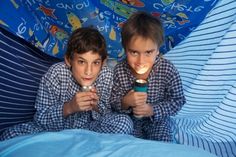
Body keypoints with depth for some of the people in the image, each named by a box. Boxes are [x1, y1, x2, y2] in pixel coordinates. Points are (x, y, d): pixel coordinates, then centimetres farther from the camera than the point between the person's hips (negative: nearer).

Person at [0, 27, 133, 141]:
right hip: (55, 129, -2)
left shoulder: (107, 75, -15)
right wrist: (68, 108, -32)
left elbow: (107, 115, -4)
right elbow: (40, 118, -16)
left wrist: (97, 106, -27)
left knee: (125, 123, -23)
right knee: (11, 135, -23)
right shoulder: (55, 75, -21)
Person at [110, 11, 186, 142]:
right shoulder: (119, 71, -20)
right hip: (129, 121, 1)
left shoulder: (168, 70, -24)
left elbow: (178, 100, -14)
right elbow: (113, 103, -11)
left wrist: (153, 110, -28)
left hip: (158, 120, -1)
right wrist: (125, 102, -34)